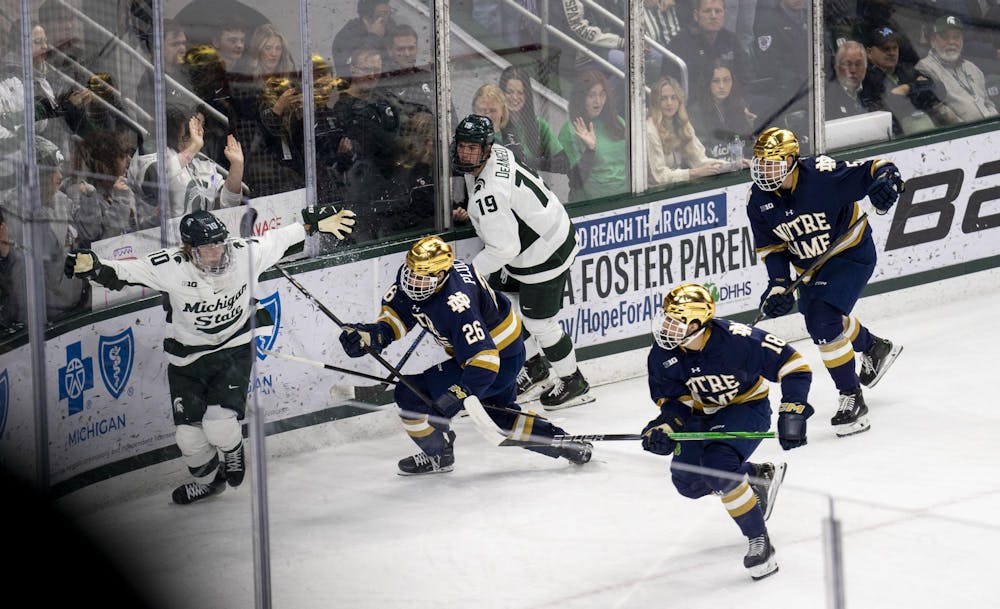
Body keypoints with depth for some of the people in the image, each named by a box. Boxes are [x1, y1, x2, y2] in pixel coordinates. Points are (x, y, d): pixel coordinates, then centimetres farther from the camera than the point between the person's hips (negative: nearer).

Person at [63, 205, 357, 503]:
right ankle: (208, 478, 34)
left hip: (233, 350, -1)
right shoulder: (171, 266, -23)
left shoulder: (244, 254, -17)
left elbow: (280, 241, -1)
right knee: (189, 435, 0)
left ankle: (232, 450, 20)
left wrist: (315, 224, 3)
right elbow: (124, 271, -27)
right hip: (186, 358, 1)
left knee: (219, 425, -19)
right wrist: (93, 268, -44)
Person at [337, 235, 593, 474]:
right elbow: (397, 313, 0)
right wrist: (375, 335, -19)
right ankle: (567, 445, 34)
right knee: (500, 416, 30)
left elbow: (484, 358, -39)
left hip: (502, 358, -10)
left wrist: (462, 393, -49)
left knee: (412, 393, -12)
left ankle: (438, 456, 10)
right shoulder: (412, 274, -13)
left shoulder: (456, 306, -38)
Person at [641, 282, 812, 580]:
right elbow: (671, 398, -2)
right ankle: (760, 477, 26)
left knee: (717, 465, -30)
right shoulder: (663, 355, -17)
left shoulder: (737, 340, -33)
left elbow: (793, 365, -27)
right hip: (703, 413, 7)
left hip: (747, 408, -7)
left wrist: (792, 413, -31)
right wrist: (666, 426, -23)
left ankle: (759, 540, -19)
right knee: (687, 481, 2)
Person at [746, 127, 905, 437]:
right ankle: (876, 348, 57)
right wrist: (778, 283, -12)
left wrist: (886, 180, -48)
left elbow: (879, 169, -25)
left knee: (823, 322, -23)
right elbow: (769, 245, 0)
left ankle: (852, 398, -11)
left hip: (851, 255, -8)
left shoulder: (822, 175, -29)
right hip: (808, 265, 8)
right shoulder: (759, 199, -11)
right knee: (822, 321, 26)